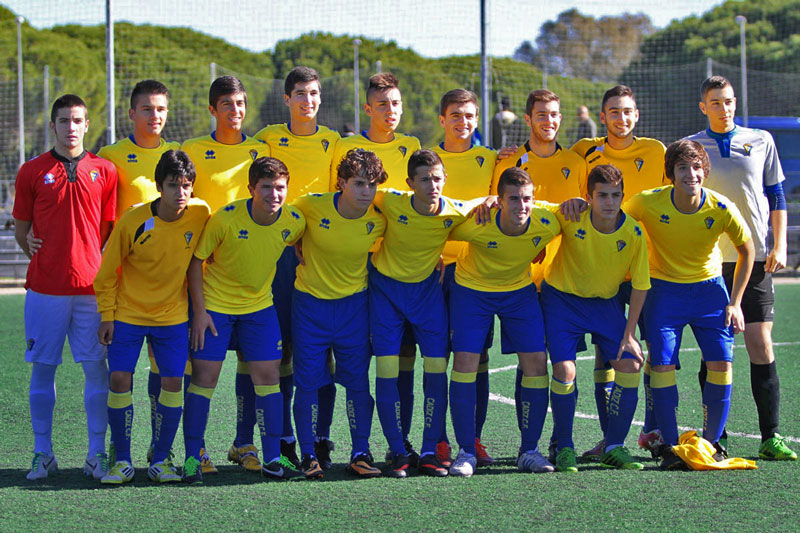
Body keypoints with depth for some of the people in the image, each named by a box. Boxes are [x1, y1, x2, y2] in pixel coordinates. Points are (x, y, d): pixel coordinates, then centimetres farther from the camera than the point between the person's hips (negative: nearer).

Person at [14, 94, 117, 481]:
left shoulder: (104, 170, 7)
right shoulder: (32, 172, 5)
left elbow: (110, 229, 11)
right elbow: (21, 228, 12)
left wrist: (105, 270, 4)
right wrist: (31, 245, -2)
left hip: (91, 285, 0)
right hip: (45, 286, 0)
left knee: (97, 368, 0)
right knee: (42, 368, 3)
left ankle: (97, 453, 7)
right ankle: (43, 453, 11)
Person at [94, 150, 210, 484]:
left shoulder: (201, 213, -11)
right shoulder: (133, 221, -16)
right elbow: (107, 271, -4)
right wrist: (106, 315, -5)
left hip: (173, 315, 2)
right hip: (128, 313, -1)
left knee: (172, 382, -4)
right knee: (119, 379, -6)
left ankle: (161, 459, 9)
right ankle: (122, 461, 5)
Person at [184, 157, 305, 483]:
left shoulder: (294, 222, -12)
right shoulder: (225, 218, -22)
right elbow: (196, 260, -11)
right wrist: (199, 311, -14)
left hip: (260, 306, 3)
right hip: (215, 305, -3)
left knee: (269, 375, 1)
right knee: (204, 376, -4)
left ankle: (272, 459, 8)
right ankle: (192, 459, 3)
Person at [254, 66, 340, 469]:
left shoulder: (332, 142, 10)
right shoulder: (269, 138, 7)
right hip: (280, 247, -1)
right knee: (281, 345, -2)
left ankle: (321, 437, 3)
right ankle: (283, 439, 3)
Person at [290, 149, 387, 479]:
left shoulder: (378, 219, -10)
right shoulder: (311, 206, -17)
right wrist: (300, 251, 0)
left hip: (353, 303, 1)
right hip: (310, 302, -1)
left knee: (358, 382, 2)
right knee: (309, 382, -1)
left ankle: (360, 454, 12)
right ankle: (309, 456, 9)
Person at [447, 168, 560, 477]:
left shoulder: (546, 224, -24)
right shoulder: (477, 225, -31)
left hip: (520, 291, 2)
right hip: (472, 289, -2)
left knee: (536, 361, -6)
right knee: (465, 361, -12)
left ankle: (529, 451, 6)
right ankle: (466, 452, -1)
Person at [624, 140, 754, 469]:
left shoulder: (721, 209, -17)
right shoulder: (647, 203, -20)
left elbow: (746, 251, -1)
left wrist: (735, 303, -1)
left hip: (709, 288, 1)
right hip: (663, 290, -1)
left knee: (721, 363, -8)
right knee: (662, 364, -13)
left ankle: (712, 442, 7)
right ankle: (670, 446, -3)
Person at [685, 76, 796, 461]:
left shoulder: (761, 141, 9)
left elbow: (776, 195, 12)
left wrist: (779, 246, 2)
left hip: (754, 257, 0)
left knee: (761, 344, -5)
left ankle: (770, 438, -3)